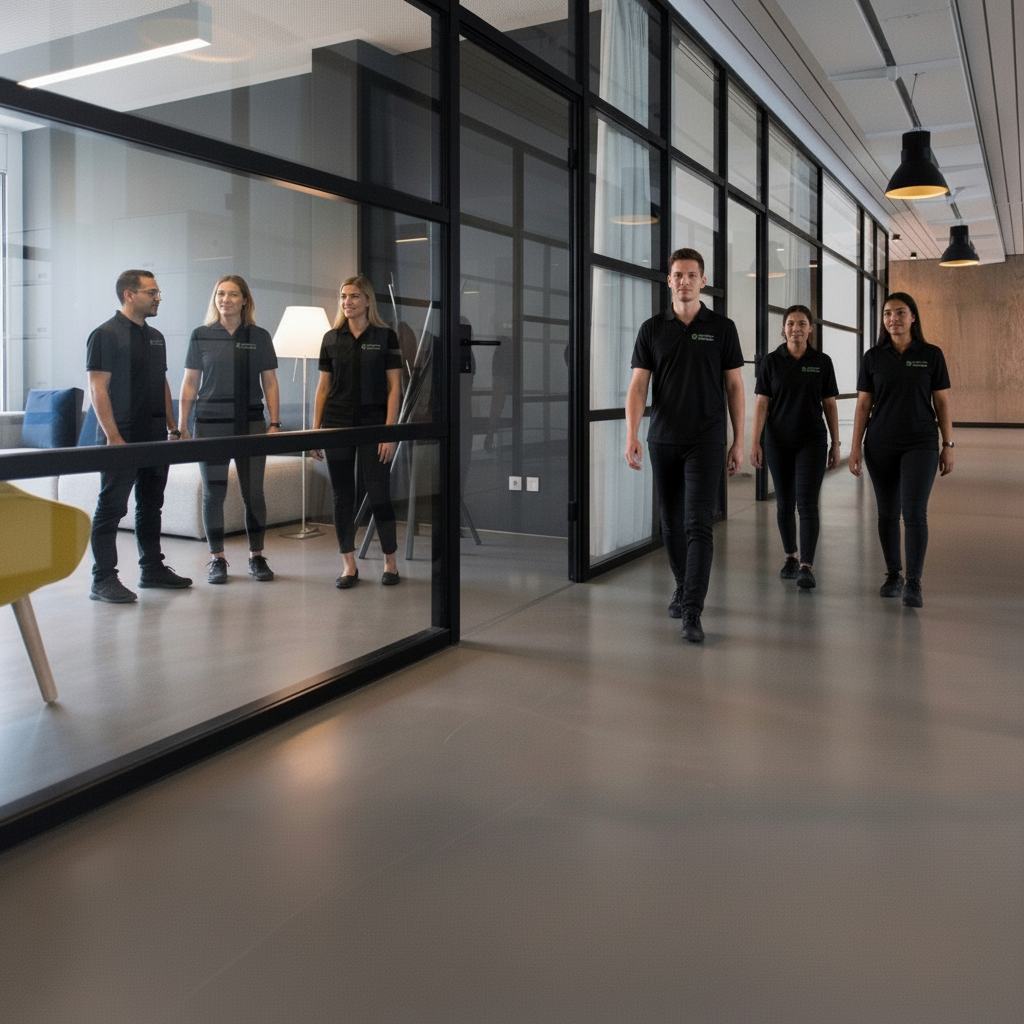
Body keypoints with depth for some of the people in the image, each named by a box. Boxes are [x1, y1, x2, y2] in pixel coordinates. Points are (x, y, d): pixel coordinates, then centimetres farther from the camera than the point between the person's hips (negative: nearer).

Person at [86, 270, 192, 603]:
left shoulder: (155, 337, 15)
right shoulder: (106, 335, -8)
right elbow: (97, 389, -14)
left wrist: (172, 428, 14)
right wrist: (113, 436, -20)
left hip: (155, 437, 8)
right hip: (123, 438, -8)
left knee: (151, 505, 15)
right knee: (112, 507, -3)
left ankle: (152, 568, 25)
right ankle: (103, 579, 1)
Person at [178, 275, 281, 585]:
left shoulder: (259, 337, 5)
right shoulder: (201, 336, 4)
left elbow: (269, 382, 6)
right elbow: (190, 383, 6)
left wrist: (275, 423, -1)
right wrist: (182, 426, 2)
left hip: (251, 423, 0)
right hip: (210, 424, 0)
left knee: (254, 493, 2)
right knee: (213, 493, 4)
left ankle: (256, 557, 15)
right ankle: (217, 559, 15)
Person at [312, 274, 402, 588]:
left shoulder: (385, 337, 0)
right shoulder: (331, 338, 8)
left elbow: (394, 387, -3)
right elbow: (323, 387, 11)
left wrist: (389, 431, -10)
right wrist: (315, 431, 6)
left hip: (373, 424, -3)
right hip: (337, 424, 3)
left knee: (378, 494, -1)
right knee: (342, 495, 5)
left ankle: (390, 563, 14)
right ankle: (349, 566, 15)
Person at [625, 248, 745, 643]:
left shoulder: (721, 328, 2)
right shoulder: (652, 329, 5)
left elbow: (734, 386, 4)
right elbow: (638, 385, -1)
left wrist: (739, 441, 1)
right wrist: (631, 434, -16)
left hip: (705, 442, -2)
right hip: (663, 442, 3)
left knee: (698, 524, -11)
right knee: (672, 522, 13)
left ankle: (692, 611, -12)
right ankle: (683, 587, 33)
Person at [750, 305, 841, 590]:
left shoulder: (822, 362, 1)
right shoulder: (772, 361, 0)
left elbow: (829, 404, 5)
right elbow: (761, 403, -2)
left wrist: (836, 443, 4)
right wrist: (755, 442, -9)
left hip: (811, 441, -1)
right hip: (778, 442, 1)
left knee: (807, 503, -10)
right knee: (784, 503, 10)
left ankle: (807, 567, -11)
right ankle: (790, 557, 27)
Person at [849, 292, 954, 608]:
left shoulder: (931, 355, 2)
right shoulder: (873, 357, 4)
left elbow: (942, 403, 4)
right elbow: (863, 404, 5)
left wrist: (948, 445, 0)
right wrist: (855, 447, 1)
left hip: (920, 444, -2)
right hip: (880, 446, 2)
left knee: (914, 512, -11)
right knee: (888, 512, 8)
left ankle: (914, 583, -9)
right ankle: (893, 575, 21)